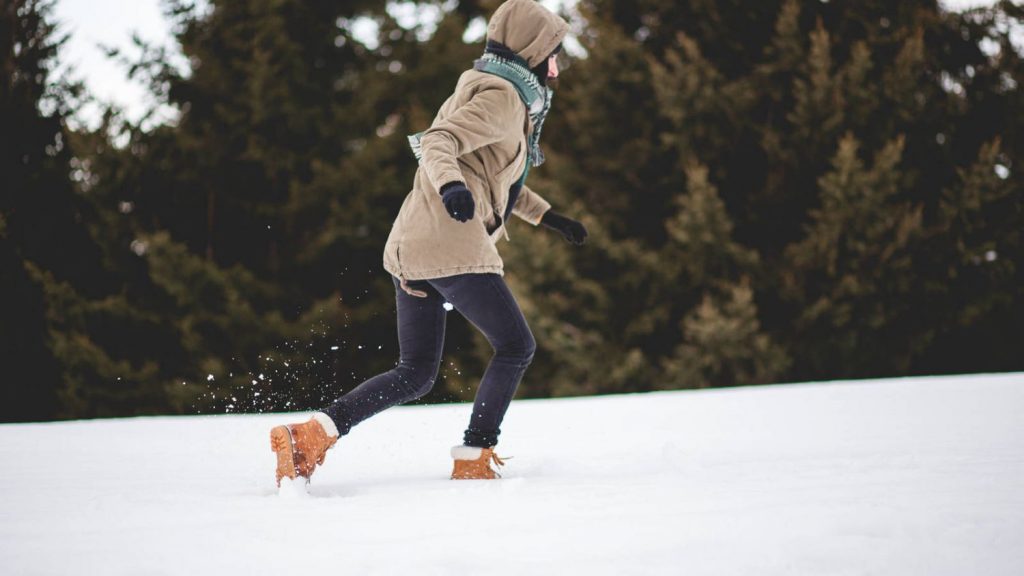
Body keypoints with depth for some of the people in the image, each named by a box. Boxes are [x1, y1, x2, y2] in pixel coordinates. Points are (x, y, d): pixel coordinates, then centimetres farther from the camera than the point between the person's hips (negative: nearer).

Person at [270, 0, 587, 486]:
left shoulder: (491, 92, 25)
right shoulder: (503, 98, -6)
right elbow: (438, 142, -22)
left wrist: (549, 216, 37)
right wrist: (451, 185, -40)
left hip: (411, 246, 10)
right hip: (454, 245, -9)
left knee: (414, 374, 9)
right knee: (516, 347, 3)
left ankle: (312, 434, -3)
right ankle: (473, 459, 0)